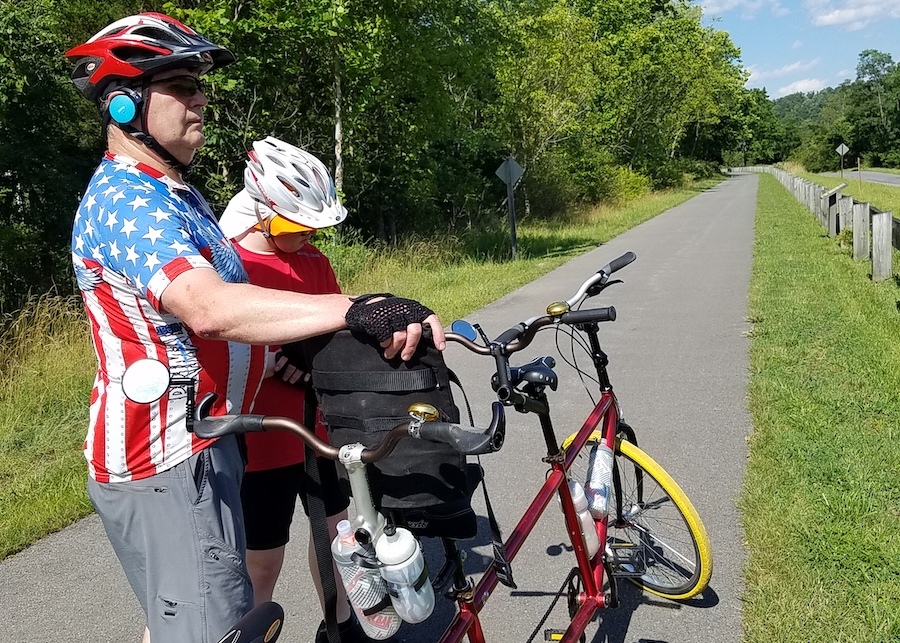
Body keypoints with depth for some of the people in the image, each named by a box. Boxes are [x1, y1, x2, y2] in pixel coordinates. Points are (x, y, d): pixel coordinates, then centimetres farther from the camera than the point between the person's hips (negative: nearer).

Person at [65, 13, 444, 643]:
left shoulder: (175, 195, 17)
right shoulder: (125, 200, -19)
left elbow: (232, 300, 19)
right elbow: (208, 307, -36)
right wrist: (356, 308, -45)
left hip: (196, 444, 11)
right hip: (168, 459, -11)